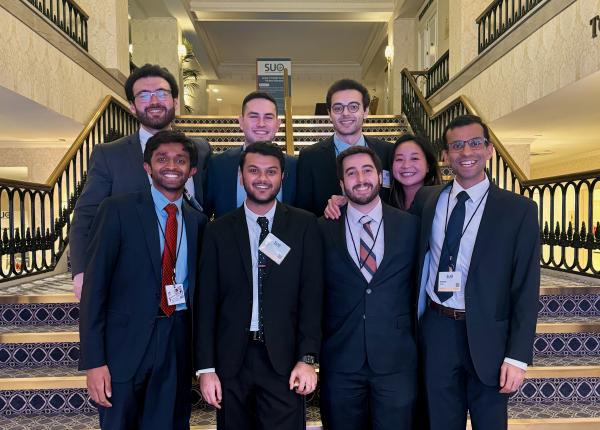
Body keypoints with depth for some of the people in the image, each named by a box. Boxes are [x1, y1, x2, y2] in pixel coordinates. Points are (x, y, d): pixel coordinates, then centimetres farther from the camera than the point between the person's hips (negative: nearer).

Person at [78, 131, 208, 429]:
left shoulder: (198, 221, 8)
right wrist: (93, 360, -12)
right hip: (126, 342, -3)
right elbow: (94, 285, -8)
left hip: (178, 345, 3)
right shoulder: (118, 210, -4)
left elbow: (197, 285, 11)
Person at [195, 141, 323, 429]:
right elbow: (206, 302, 3)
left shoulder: (304, 225, 1)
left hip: (284, 359, -1)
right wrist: (206, 367, -1)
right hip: (231, 360, 2)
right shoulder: (219, 230, 4)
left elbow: (312, 294, -2)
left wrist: (307, 358, -9)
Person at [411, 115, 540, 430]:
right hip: (436, 331, 2)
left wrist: (518, 357, -11)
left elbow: (526, 289, -7)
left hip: (486, 335, -2)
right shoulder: (426, 200, 3)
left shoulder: (519, 210, -5)